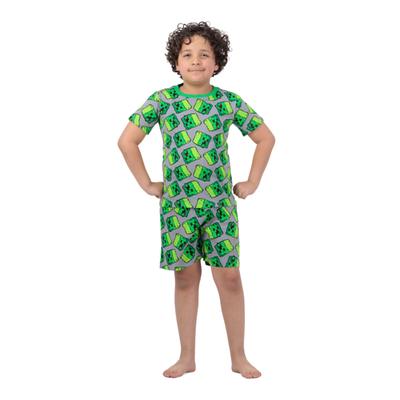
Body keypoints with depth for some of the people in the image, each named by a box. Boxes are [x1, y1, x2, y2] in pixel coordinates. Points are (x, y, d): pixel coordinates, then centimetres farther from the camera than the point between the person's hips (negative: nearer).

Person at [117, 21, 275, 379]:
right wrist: (147, 184, 1)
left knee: (229, 278, 2)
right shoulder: (161, 100, -4)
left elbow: (266, 138, 9)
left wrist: (252, 182, 5)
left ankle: (239, 357, 17)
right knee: (186, 278, 9)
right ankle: (187, 357, 22)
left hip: (221, 202, 0)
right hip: (177, 203, 0)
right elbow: (127, 141, 3)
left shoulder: (230, 102, -2)